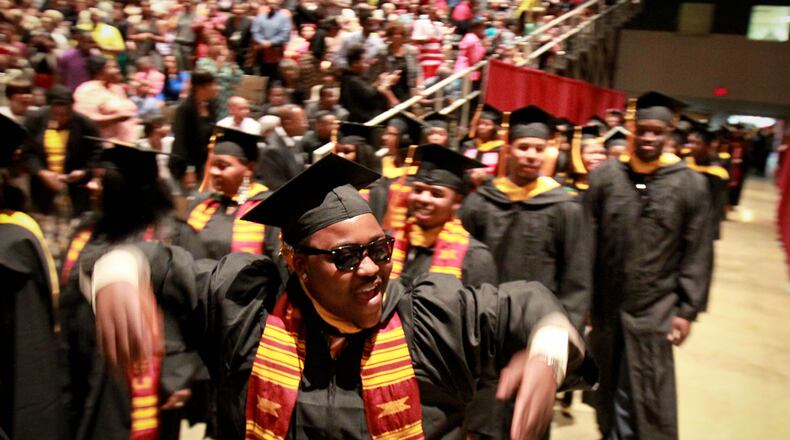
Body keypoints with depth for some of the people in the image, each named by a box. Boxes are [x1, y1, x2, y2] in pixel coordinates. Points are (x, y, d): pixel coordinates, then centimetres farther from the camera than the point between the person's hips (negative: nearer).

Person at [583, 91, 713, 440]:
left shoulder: (690, 184, -4)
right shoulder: (604, 176, -2)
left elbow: (697, 254, -2)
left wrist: (687, 310, -5)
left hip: (655, 310, -1)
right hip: (605, 305, 2)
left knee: (642, 401, 4)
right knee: (610, 392, 17)